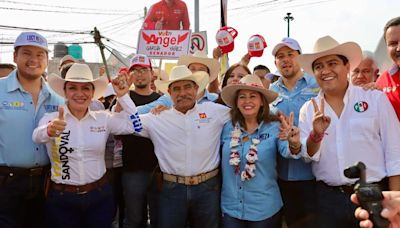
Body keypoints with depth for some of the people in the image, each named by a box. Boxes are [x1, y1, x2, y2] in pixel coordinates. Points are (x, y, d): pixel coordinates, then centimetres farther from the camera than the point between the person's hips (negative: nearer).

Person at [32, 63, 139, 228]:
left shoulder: (103, 118, 0)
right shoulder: (50, 118, -6)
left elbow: (134, 125, -5)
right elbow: (37, 137, -26)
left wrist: (123, 96, -11)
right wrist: (49, 131, -48)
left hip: (100, 195, 2)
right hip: (61, 198, -1)